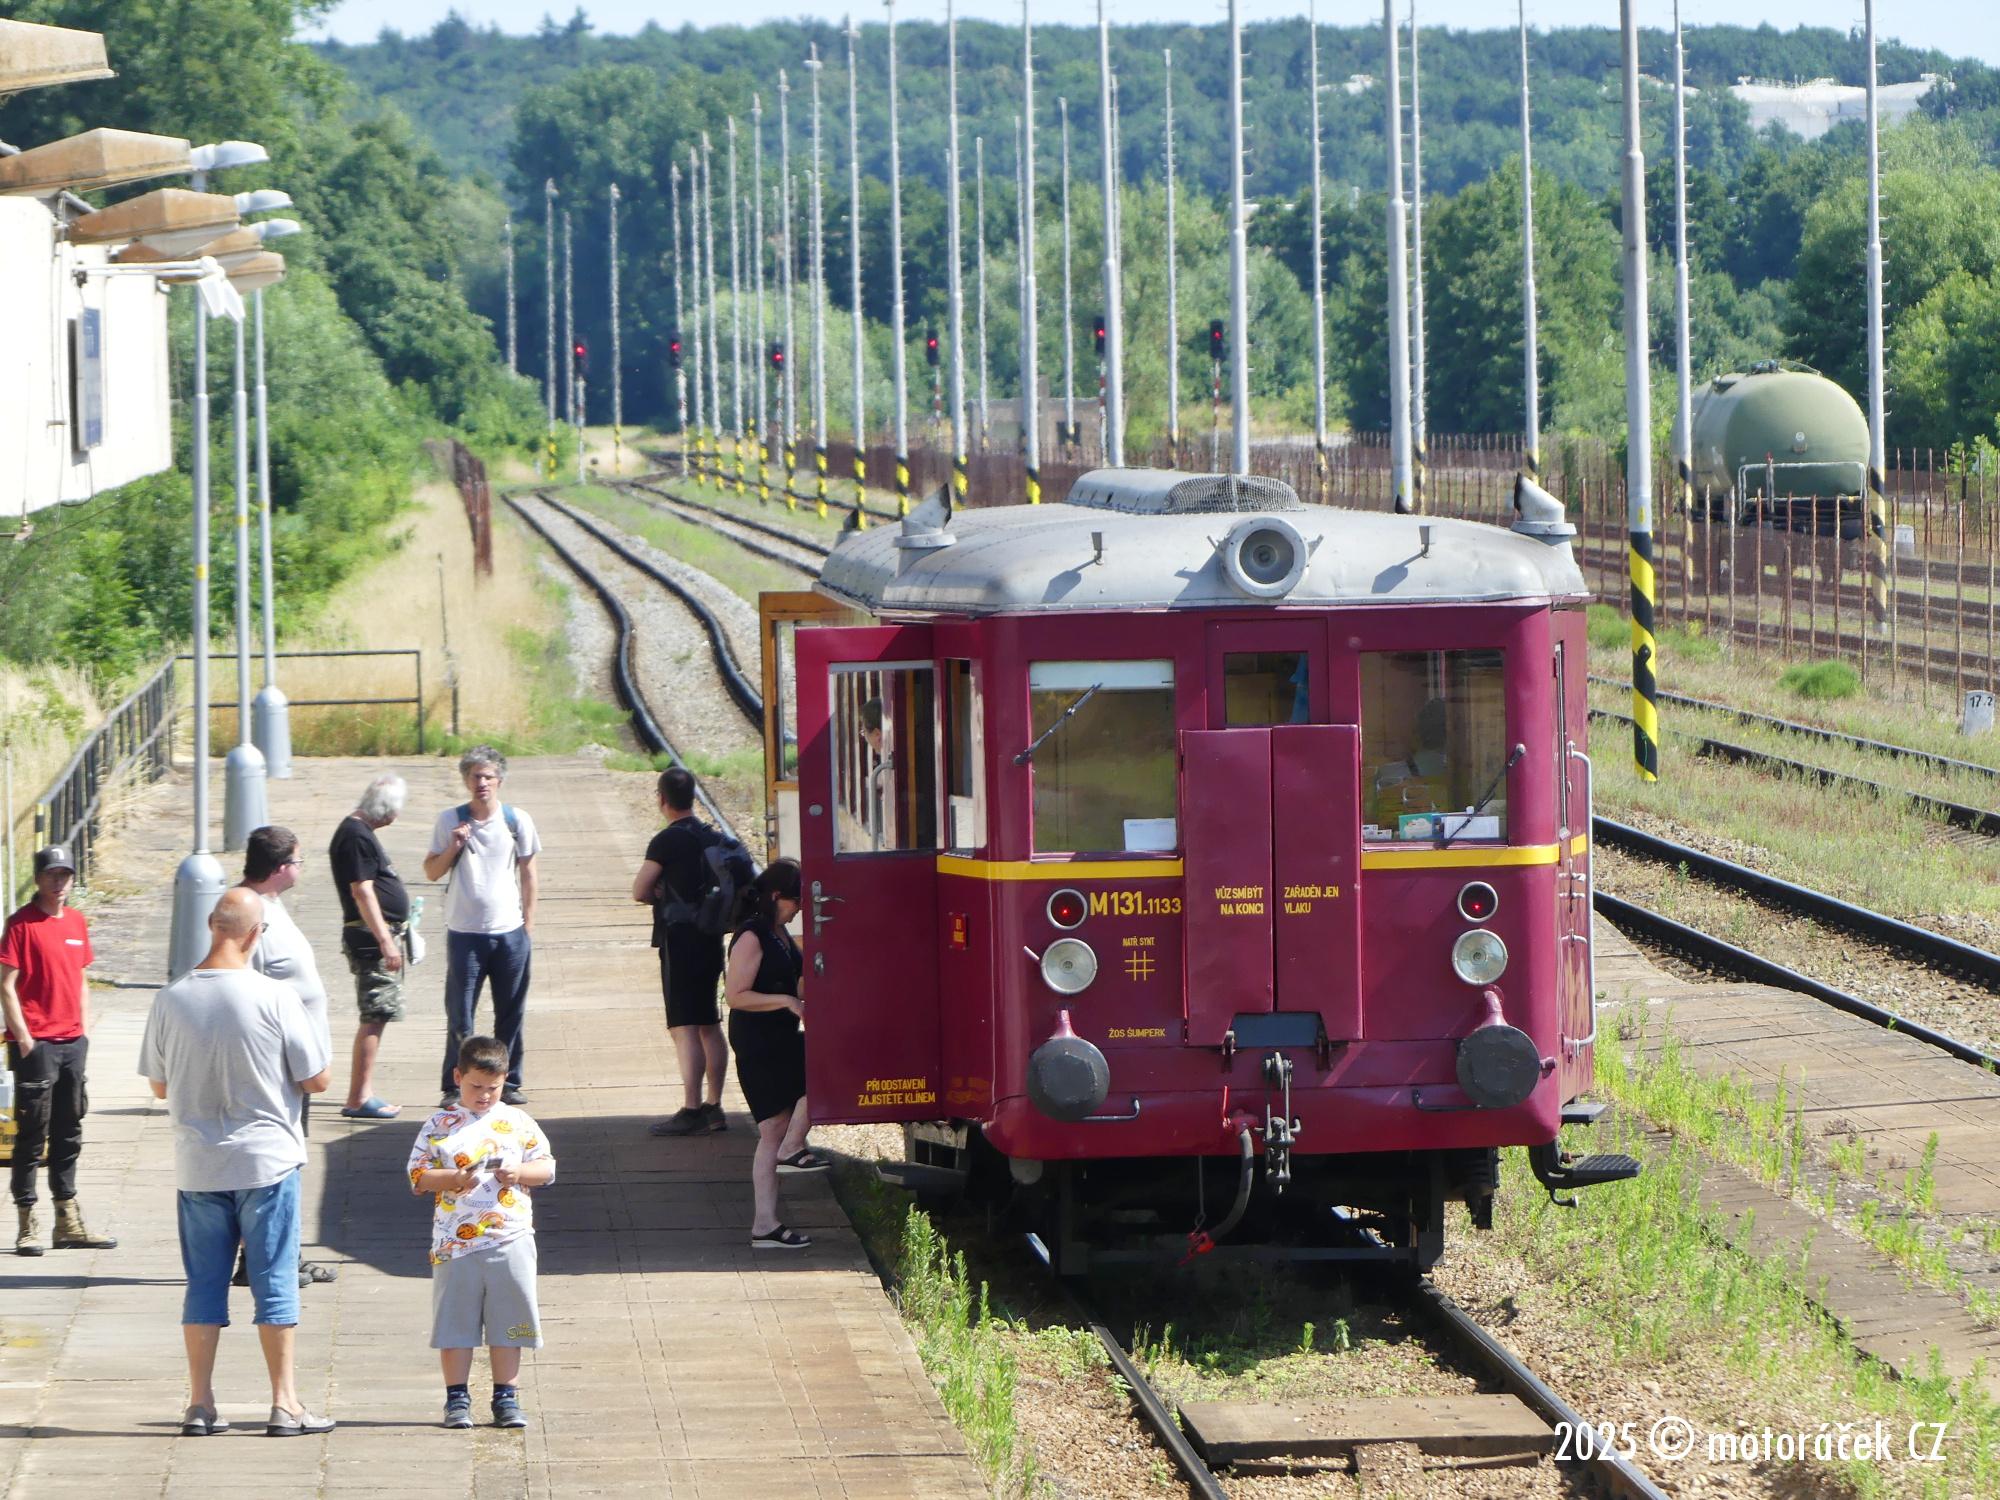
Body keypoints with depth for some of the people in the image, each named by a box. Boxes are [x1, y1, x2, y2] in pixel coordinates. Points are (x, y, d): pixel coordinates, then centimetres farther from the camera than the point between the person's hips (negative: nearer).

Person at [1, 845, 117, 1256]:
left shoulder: (76, 921, 12)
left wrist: (84, 1029, 12)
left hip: (73, 1042, 7)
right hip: (37, 1044, -7)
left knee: (69, 1133, 12)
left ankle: (69, 1223, 18)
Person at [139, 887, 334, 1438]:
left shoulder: (171, 1000, -5)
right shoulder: (274, 999, -13)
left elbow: (159, 1087, 5)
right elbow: (317, 1080, -6)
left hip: (197, 1165, 2)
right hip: (267, 1161, -2)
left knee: (204, 1283, 10)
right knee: (274, 1279, 4)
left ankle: (200, 1403, 11)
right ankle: (284, 1403, 6)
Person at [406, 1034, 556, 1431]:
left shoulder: (517, 1122, 7)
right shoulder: (440, 1126, 2)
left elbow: (547, 1167, 9)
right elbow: (418, 1176, -2)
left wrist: (519, 1172, -11)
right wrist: (454, 1179, -18)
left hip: (510, 1239, 1)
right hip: (455, 1244, -1)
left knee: (508, 1323, 4)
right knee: (455, 1322, 3)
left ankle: (506, 1397, 13)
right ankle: (457, 1398, 11)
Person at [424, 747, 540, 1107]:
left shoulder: (517, 821, 2)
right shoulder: (450, 821, 0)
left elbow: (528, 874, 9)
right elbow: (432, 871, 5)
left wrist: (528, 926, 6)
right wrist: (453, 848, -13)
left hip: (510, 932, 1)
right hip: (464, 933, -1)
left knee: (511, 1013, 7)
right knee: (459, 1015, 0)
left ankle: (508, 1082, 17)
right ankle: (454, 1087, 7)